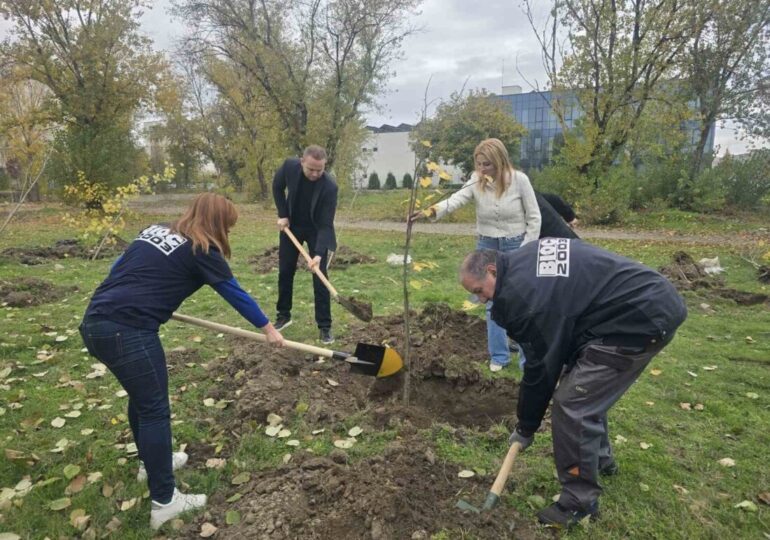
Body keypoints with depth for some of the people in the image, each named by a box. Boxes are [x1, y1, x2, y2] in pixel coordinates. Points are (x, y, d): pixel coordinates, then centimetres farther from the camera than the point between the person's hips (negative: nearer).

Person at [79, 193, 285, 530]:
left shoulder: (155, 230, 16)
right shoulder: (201, 251, -4)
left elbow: (120, 268, 21)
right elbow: (235, 293, 4)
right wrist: (268, 328, 15)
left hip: (96, 321, 9)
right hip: (127, 331, -9)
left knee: (142, 395, 24)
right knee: (155, 409, 2)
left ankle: (150, 462, 43)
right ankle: (164, 501, 10)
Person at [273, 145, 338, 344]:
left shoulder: (329, 186, -31)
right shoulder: (289, 166, -23)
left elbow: (326, 224, -29)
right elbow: (277, 187, 0)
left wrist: (319, 253, -39)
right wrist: (282, 214, -8)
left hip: (316, 230, -3)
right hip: (291, 225, 3)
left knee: (320, 277, -7)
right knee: (285, 272, 10)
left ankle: (324, 326, 2)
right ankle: (283, 315, 27)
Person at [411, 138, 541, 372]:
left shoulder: (519, 180, -13)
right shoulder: (476, 181, -8)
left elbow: (534, 217, -7)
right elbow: (457, 199, -26)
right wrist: (431, 210, -45)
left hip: (516, 246, -3)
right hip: (487, 246, 3)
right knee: (494, 303, 9)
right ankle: (499, 356, 22)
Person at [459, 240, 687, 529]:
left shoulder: (520, 295, -18)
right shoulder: (527, 260, 10)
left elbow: (540, 367, -11)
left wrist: (525, 427, 3)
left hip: (642, 318, -11)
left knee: (571, 405, -8)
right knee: (585, 388, 22)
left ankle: (580, 501, 8)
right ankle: (599, 457, 42)